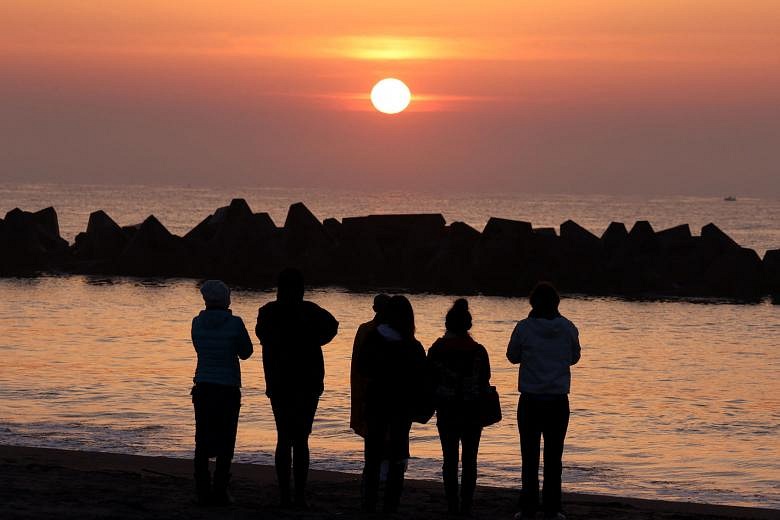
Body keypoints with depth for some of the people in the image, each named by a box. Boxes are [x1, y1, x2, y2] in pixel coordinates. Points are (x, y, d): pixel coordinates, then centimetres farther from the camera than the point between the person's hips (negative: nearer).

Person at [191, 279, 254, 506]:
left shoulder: (198, 323, -1)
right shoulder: (234, 324, -10)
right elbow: (246, 352, 3)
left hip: (203, 388, 3)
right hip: (228, 388, -3)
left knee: (203, 442, 8)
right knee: (225, 442, 5)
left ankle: (203, 492, 5)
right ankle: (220, 491, 1)